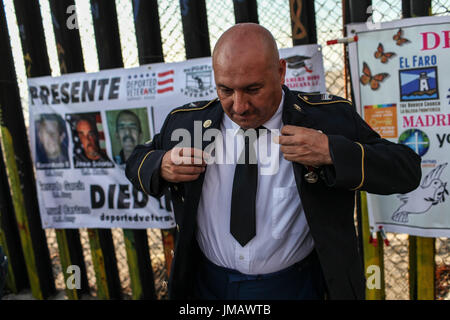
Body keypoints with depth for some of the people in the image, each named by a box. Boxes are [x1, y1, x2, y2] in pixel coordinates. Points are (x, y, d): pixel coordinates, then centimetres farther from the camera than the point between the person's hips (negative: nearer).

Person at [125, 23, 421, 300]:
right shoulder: (185, 122, -8)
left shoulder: (330, 117, -14)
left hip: (295, 287, -2)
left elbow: (408, 170, -14)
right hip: (209, 285, 3)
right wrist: (161, 167, -18)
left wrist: (332, 152, -30)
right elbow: (136, 162, 7)